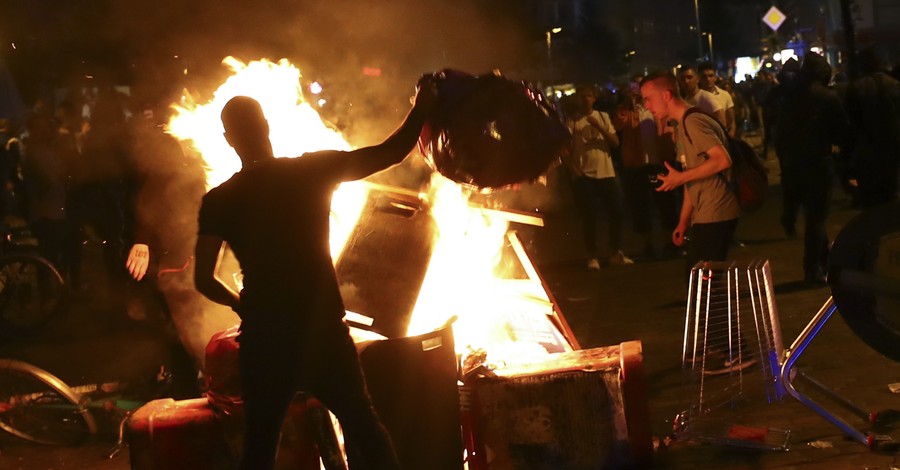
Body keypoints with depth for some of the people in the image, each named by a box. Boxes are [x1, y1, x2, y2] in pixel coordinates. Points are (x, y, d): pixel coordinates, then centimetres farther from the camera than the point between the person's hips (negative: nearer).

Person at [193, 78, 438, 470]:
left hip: (264, 341, 1)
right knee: (363, 426, 18)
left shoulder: (218, 202, -3)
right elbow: (391, 152, -1)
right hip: (324, 333, 0)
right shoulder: (313, 170, -5)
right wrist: (422, 109, 14)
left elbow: (204, 281, -6)